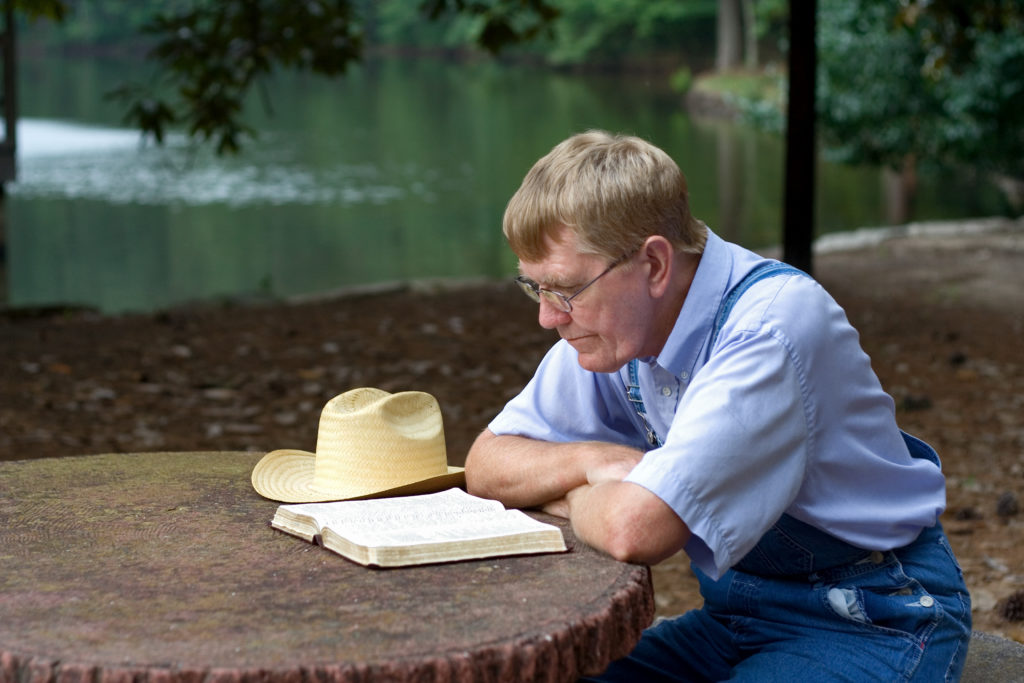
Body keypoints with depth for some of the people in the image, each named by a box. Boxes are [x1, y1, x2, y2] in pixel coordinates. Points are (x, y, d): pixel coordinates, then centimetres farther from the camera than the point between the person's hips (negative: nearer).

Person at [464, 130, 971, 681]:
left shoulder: (775, 324, -27)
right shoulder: (615, 319, -3)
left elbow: (636, 530, -36)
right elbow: (487, 463, 3)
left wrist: (570, 495, -14)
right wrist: (593, 461, -16)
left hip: (877, 628, -7)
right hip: (742, 615, 7)